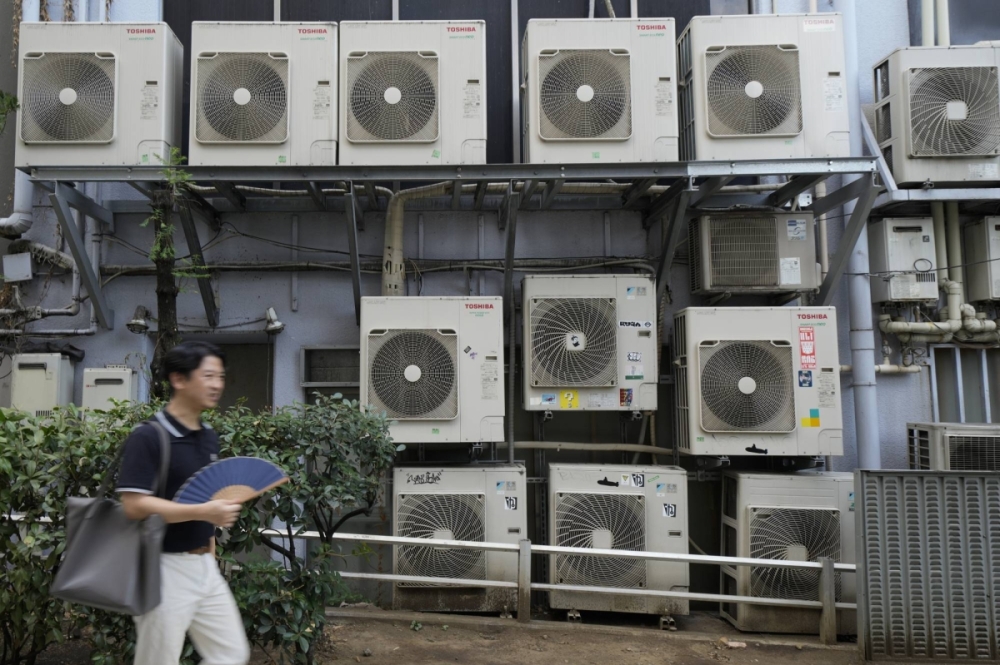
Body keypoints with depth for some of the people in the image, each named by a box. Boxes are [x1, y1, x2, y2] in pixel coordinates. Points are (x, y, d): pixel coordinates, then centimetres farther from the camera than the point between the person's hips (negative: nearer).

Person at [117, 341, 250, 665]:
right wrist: (203, 512, -27)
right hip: (165, 568, -7)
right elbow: (134, 505, -23)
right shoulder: (147, 437, -15)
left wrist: (210, 537, 16)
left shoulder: (210, 438, 9)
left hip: (205, 565, 8)